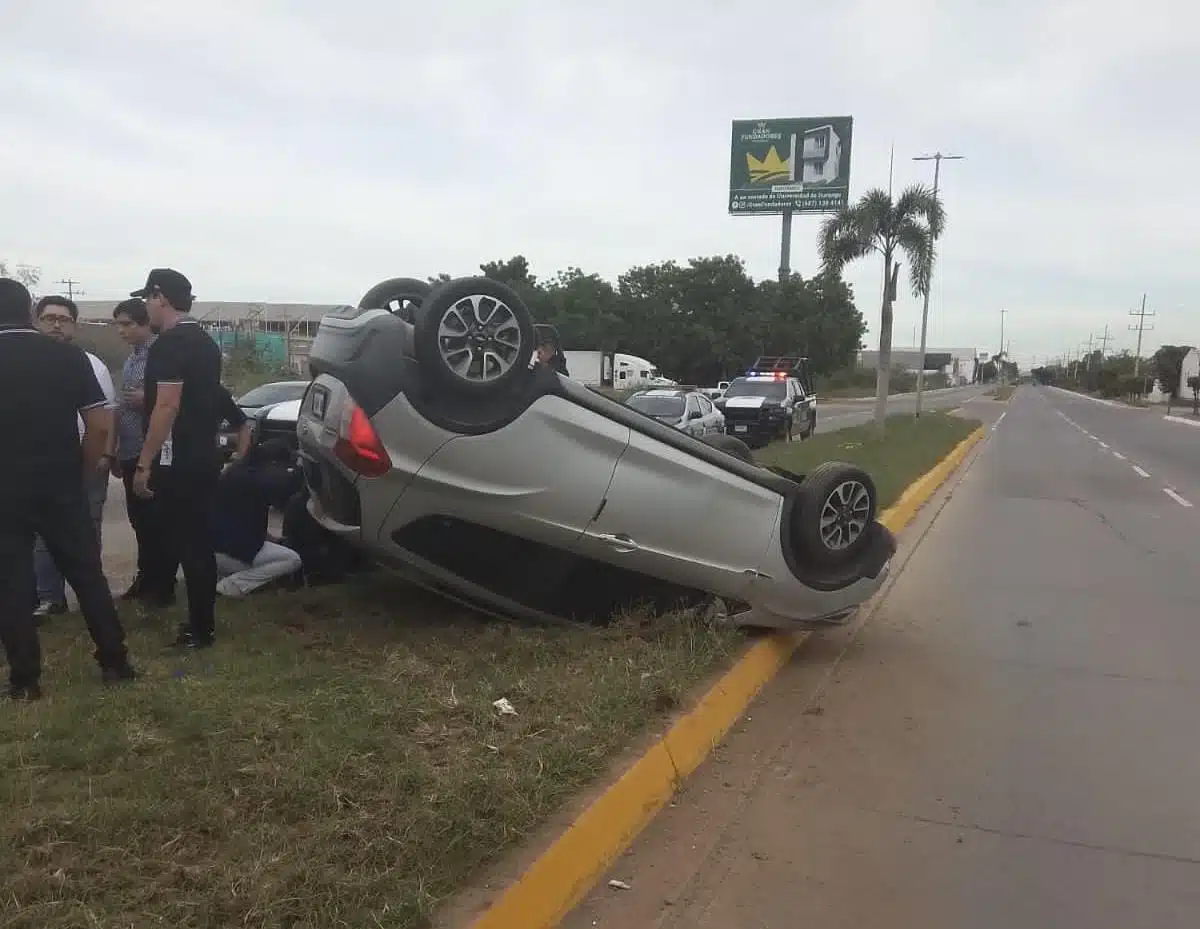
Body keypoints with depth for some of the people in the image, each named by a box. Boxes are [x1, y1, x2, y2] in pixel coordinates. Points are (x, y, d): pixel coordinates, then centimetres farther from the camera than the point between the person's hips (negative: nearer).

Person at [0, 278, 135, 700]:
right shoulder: (69, 356, -2)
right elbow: (100, 425, -6)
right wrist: (80, 472, 6)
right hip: (61, 487, 1)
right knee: (87, 574, 11)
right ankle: (115, 662, 16)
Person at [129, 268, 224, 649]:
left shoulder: (169, 344, -15)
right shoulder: (206, 342, 15)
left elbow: (167, 407, -22)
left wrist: (143, 464, -20)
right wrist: (148, 399, 31)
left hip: (177, 461, -10)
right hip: (204, 457, 10)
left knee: (187, 542, -4)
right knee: (198, 539, 14)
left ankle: (201, 628, 3)